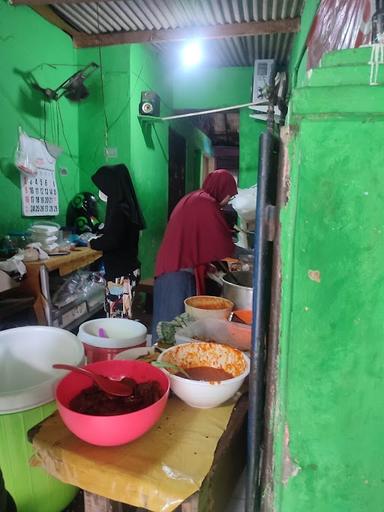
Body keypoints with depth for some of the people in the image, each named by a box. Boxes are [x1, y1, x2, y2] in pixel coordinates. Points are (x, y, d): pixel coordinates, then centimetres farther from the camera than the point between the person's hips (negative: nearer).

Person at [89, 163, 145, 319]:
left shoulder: (119, 210, -18)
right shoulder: (126, 205, 10)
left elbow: (111, 241, -24)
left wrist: (93, 243, -7)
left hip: (121, 273, -9)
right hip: (126, 269, 9)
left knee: (118, 316, -2)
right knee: (121, 314, 16)